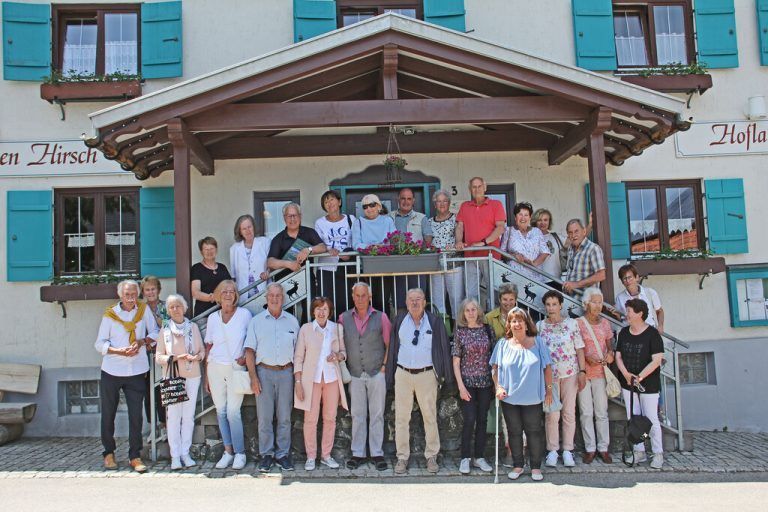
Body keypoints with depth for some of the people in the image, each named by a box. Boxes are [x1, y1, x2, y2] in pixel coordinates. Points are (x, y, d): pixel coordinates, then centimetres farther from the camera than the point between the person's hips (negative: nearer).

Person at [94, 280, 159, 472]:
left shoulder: (144, 309, 3)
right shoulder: (110, 315, -1)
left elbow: (155, 333, 7)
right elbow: (100, 344, -1)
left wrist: (142, 341, -12)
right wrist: (120, 351, -16)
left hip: (137, 372, 0)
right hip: (112, 372, 0)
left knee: (136, 415, 0)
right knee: (108, 415, 10)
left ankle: (135, 456, 8)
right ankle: (109, 453, 26)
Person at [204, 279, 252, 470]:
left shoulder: (244, 314, -1)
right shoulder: (213, 318, 8)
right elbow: (208, 346, 10)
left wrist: (246, 357, -9)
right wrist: (207, 374, 8)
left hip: (236, 368, -3)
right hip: (216, 368, 3)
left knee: (233, 412, -8)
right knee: (221, 412, 6)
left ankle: (240, 453, 4)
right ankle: (228, 452, 16)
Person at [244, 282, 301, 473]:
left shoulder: (292, 321, 9)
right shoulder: (257, 321, 5)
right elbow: (250, 351, 3)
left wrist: (297, 376, 3)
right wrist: (253, 377, -5)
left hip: (285, 372, 1)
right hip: (264, 372, -1)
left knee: (284, 417, 5)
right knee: (264, 417, 1)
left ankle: (283, 454, 13)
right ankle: (266, 455, 10)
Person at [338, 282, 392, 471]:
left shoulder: (381, 317, 0)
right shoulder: (344, 318, 4)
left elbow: (389, 344, 4)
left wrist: (384, 366, -2)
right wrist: (344, 366, 2)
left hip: (377, 373, -1)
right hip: (355, 374, 1)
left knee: (377, 414, 3)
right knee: (357, 414, 6)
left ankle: (377, 453, 11)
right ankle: (358, 453, 13)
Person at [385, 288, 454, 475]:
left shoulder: (434, 322, 0)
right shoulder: (399, 321, 6)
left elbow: (444, 348, 2)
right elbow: (393, 349, 8)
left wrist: (446, 375, -2)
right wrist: (390, 377, 5)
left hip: (426, 374, -2)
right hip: (403, 374, 2)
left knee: (430, 417, 5)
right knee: (401, 417, 5)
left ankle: (431, 456, 17)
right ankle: (402, 457, 16)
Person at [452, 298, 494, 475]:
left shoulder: (487, 329, 4)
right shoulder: (460, 332, -2)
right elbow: (456, 362, -2)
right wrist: (461, 386, -9)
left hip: (486, 382, 2)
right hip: (468, 382, -2)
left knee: (482, 420, 7)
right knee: (470, 420, -6)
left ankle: (479, 457, 18)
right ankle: (465, 458, 7)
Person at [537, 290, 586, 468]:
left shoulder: (572, 323, 2)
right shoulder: (539, 326, 3)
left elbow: (579, 349, 2)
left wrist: (582, 371, -4)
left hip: (570, 373, 0)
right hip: (548, 374, 0)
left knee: (569, 413, 4)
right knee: (551, 414, -1)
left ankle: (567, 450, 14)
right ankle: (552, 450, 11)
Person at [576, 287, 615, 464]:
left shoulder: (605, 323, 8)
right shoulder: (578, 323, -4)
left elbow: (610, 344, 13)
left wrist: (610, 354, -8)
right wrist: (587, 358, -18)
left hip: (601, 371, 3)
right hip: (583, 371, -3)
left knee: (602, 412, 7)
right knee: (586, 412, 2)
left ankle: (603, 448, 17)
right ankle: (590, 449, 12)